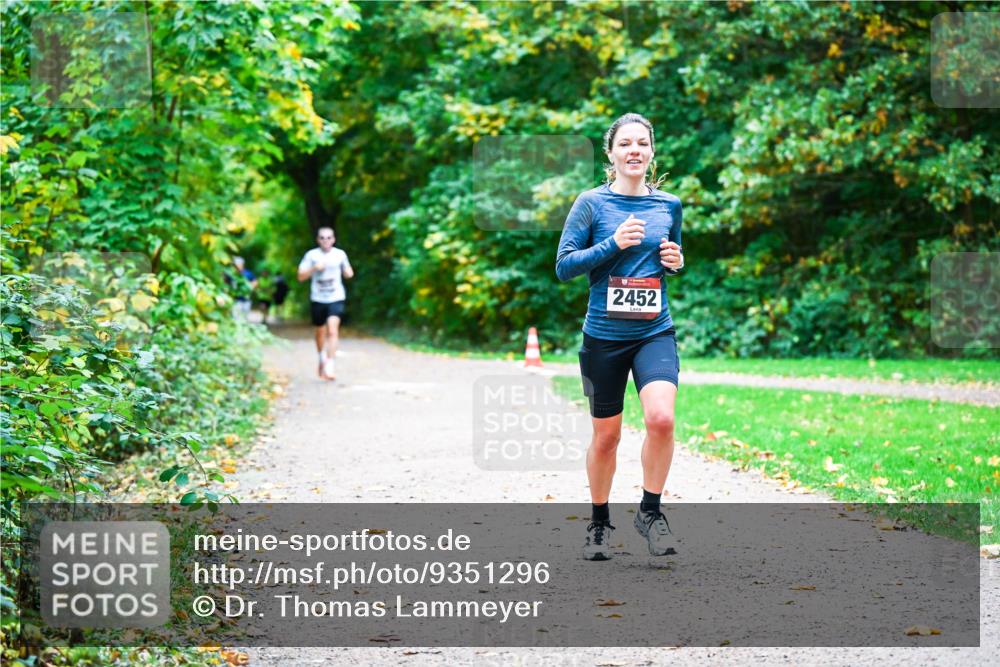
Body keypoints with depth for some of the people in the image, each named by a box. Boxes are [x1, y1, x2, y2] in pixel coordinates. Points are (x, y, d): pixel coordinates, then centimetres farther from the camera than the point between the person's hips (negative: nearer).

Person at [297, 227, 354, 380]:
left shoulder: (340, 254, 3)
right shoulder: (312, 255, -1)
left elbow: (348, 274, 18)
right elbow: (301, 276, -1)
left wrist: (348, 272, -6)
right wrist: (314, 268, -16)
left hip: (336, 298, -1)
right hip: (318, 299, 1)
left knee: (333, 329, -19)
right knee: (320, 332, 15)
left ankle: (330, 364, -23)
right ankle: (322, 360, 39)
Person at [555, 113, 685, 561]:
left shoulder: (669, 205, 7)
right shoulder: (592, 203, -3)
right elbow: (563, 266, -7)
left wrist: (676, 263, 0)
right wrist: (614, 243, -18)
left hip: (655, 332, 2)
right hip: (604, 335, -1)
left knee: (661, 418, -22)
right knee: (606, 435, 8)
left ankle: (650, 511, -3)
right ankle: (599, 524, 28)